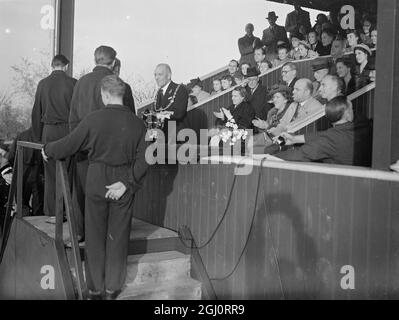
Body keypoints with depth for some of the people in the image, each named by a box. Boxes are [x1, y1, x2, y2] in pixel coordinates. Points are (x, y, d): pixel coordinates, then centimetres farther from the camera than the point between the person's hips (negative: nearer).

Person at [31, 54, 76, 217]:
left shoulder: (43, 84, 5)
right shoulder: (73, 83, -3)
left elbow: (36, 113, 8)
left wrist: (36, 137, 15)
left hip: (49, 131, 2)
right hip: (69, 130, -2)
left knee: (51, 174, 8)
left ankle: (52, 212, 14)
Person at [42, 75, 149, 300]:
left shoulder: (94, 119, -11)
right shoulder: (137, 123, -6)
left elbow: (69, 145, -2)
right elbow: (143, 159, -10)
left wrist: (47, 150, 16)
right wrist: (127, 182, -6)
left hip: (97, 180, -1)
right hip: (123, 182, 1)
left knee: (95, 235, 13)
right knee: (118, 236, 13)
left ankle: (95, 289, 23)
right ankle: (113, 288, 22)